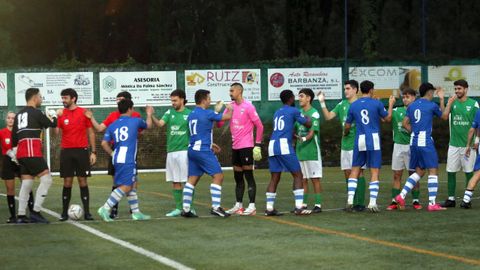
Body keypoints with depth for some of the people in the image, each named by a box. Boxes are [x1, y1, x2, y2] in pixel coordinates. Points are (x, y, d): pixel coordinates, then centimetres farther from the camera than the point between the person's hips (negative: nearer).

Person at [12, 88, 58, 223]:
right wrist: (54, 116, 25)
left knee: (26, 184, 10)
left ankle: (21, 216, 6)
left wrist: (15, 151, 28)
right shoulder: (35, 113, -5)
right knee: (46, 179, -6)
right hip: (32, 152, -8)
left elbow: (14, 136, 20)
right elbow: (52, 124, 5)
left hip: (21, 153, 8)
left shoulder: (19, 114, 19)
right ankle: (35, 212, -12)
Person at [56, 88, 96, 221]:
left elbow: (91, 133, 5)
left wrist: (93, 152, 1)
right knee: (67, 182, 1)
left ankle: (87, 212, 3)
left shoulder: (84, 113, 1)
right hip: (66, 152, 1)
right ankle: (64, 212, 6)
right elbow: (56, 132, -4)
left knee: (83, 181, 0)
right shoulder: (61, 114, 5)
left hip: (82, 151, -1)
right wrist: (56, 118, -18)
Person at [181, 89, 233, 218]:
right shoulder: (206, 114, -11)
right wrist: (229, 109, 15)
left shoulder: (192, 114, 14)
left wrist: (216, 110, 30)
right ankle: (216, 207, -11)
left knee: (192, 179, 9)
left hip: (192, 149, 9)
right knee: (218, 176, -5)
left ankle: (186, 209, 6)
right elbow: (227, 117, -6)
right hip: (203, 150, -9)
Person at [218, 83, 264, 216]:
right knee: (238, 177, 10)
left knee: (248, 175, -6)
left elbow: (259, 126, -9)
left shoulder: (248, 106, -10)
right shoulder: (231, 106, 10)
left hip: (246, 146, -7)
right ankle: (238, 205, 16)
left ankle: (252, 206, -5)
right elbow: (220, 123, 10)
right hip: (235, 146, 7)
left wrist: (258, 144, -12)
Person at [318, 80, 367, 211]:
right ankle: (352, 202, 15)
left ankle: (360, 203, -4)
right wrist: (322, 103, 1)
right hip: (345, 145, 6)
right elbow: (328, 116, 10)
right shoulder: (342, 104, 11)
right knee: (347, 173, 7)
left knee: (358, 172, -6)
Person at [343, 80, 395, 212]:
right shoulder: (377, 103, -3)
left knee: (354, 170, 11)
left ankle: (350, 200, 0)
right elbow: (387, 118, 7)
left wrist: (345, 133, 32)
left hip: (359, 141, 2)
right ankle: (372, 203, -3)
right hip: (373, 140, -2)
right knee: (375, 172, 2)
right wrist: (391, 105, 22)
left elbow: (347, 126, 10)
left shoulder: (353, 105, 4)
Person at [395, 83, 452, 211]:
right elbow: (443, 116, 13)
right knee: (433, 171, -1)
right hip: (426, 142, -7)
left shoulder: (411, 106, 11)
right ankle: (432, 203, -5)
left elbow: (405, 123, 10)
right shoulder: (432, 105, -4)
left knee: (419, 171, 16)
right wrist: (442, 100, 22)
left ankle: (401, 196, 4)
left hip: (414, 142, 7)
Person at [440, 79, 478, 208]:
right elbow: (444, 116, -6)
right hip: (454, 143, 3)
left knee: (469, 172, 1)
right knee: (451, 172, 3)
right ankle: (451, 199, 10)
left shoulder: (473, 104, -1)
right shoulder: (452, 103, 7)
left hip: (468, 144, -3)